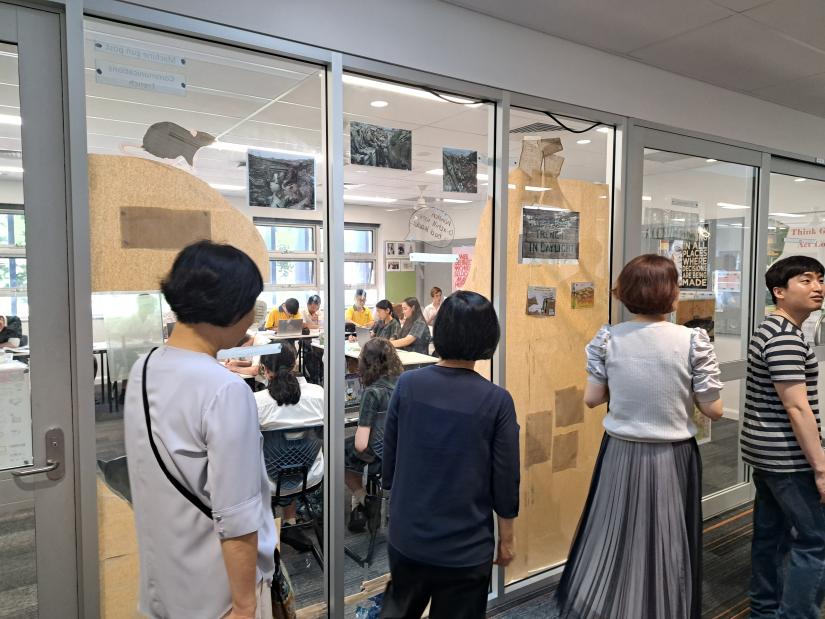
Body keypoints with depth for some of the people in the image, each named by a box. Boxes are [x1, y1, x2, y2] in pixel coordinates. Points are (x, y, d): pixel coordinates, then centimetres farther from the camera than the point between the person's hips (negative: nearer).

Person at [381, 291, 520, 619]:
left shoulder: (407, 384, -11)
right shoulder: (496, 401, -17)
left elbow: (389, 458, -2)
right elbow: (505, 478, -10)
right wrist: (507, 538, 6)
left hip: (407, 537, 3)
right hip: (466, 546, -2)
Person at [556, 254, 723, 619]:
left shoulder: (608, 339, -8)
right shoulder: (693, 341, -13)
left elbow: (592, 399, -2)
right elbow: (713, 410, -8)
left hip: (621, 454, 2)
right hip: (672, 457, -2)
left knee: (613, 539, 18)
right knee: (665, 544, 16)